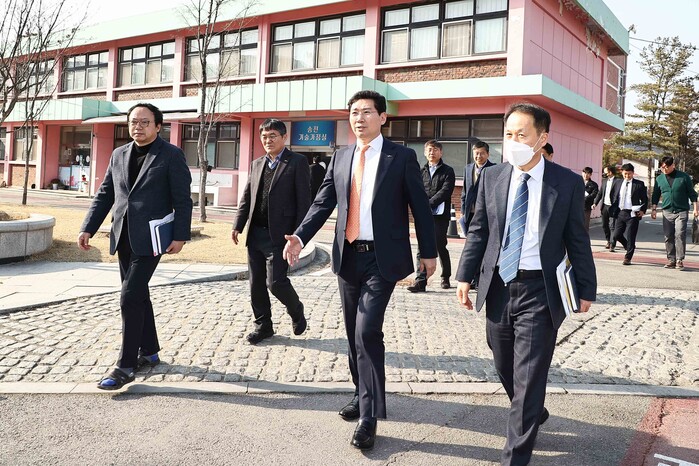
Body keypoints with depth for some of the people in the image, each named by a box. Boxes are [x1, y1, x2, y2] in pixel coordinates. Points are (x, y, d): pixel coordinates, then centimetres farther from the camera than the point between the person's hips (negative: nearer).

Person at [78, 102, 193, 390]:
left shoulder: (171, 155, -5)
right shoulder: (119, 155, 12)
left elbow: (182, 199, -7)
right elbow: (104, 195, 14)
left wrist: (180, 236, -13)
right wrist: (88, 228, 6)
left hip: (149, 237, -7)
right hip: (123, 237, 7)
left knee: (130, 297, -11)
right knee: (137, 295, 14)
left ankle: (126, 366, -3)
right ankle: (149, 352, 28)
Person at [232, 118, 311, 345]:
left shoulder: (297, 162, -4)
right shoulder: (257, 164, 14)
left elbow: (303, 200, -8)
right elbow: (246, 197, 16)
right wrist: (238, 225, 6)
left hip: (279, 233, -6)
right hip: (255, 233, 6)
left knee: (275, 281, -9)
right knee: (256, 283, 10)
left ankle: (296, 311, 20)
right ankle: (263, 325, 24)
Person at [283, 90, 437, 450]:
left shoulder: (402, 157, -3)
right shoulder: (340, 157, 9)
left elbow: (420, 206, 0)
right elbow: (323, 202, 7)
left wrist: (429, 252, 2)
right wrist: (300, 236, -7)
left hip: (382, 258, -5)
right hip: (348, 256, 5)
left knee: (367, 331, -13)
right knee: (354, 332, 14)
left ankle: (369, 416, -3)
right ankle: (364, 394, 32)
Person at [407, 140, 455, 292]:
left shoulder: (448, 171, 5)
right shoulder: (421, 171, 16)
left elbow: (445, 191, -8)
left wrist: (428, 204, -17)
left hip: (440, 215, -3)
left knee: (440, 246, 2)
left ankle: (446, 277, 22)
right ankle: (420, 281, -5)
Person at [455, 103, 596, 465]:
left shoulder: (568, 183, -5)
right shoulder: (491, 178, 3)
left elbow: (577, 241, -1)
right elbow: (478, 232, 7)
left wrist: (586, 289, 1)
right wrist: (465, 275, 2)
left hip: (540, 290, -4)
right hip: (499, 286, 4)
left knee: (529, 375, 0)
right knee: (505, 367, 18)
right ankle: (532, 414, 47)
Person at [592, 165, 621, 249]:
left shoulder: (618, 181, -10)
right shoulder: (604, 181, 12)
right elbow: (600, 193, 15)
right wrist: (595, 203, 6)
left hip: (613, 207, -7)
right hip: (604, 206, 7)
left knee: (612, 226, -4)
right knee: (604, 225, 13)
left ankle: (612, 243, 4)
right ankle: (608, 241, 27)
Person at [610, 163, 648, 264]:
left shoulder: (639, 184, -1)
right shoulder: (619, 184, 11)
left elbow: (645, 199, 2)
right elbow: (615, 197, 20)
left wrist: (642, 210, -9)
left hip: (633, 214, -4)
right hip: (621, 213, 4)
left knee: (631, 237, -2)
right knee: (616, 235, 3)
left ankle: (628, 258, 8)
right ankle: (629, 247, 29)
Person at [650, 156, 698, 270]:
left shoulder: (683, 177, -1)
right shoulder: (659, 179, 7)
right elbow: (655, 195, 14)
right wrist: (653, 209, 7)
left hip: (681, 211, -3)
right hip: (667, 212, 3)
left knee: (680, 235, -11)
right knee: (668, 237, 3)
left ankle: (680, 260, -6)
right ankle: (671, 260, 10)